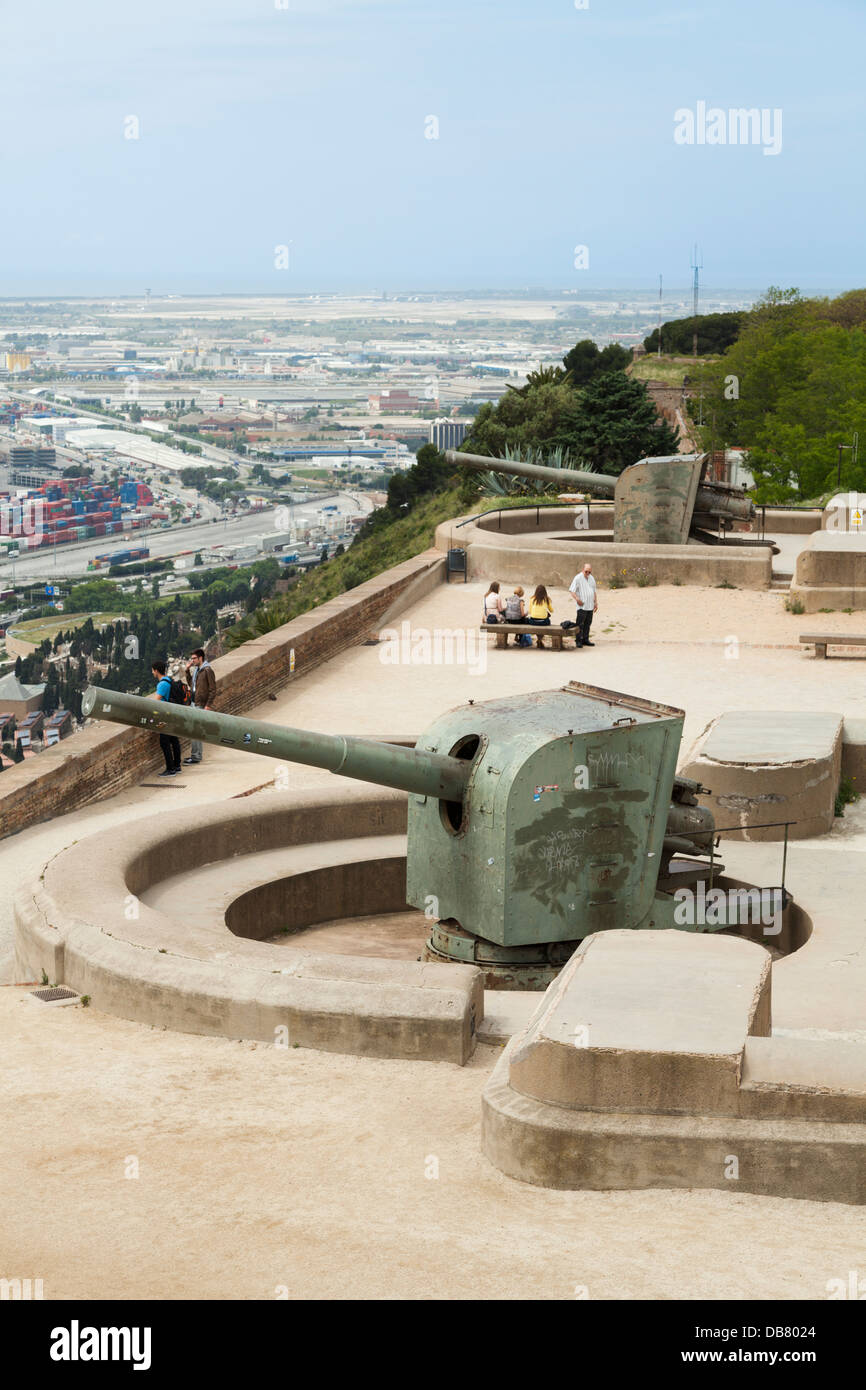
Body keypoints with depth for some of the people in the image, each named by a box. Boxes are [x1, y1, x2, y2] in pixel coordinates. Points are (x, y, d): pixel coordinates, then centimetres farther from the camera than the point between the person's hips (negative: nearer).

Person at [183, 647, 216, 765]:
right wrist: (187, 671, 12)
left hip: (201, 705, -9)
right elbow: (190, 684, 21)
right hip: (194, 703, 9)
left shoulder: (207, 670, -12)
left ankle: (196, 756, -5)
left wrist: (208, 705, -18)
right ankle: (195, 754, 19)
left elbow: (213, 689, -14)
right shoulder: (196, 670, 14)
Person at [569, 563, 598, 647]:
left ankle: (585, 640, 15)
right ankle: (578, 641, -6)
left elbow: (594, 592, 23)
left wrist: (596, 603, 17)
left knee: (587, 624, 8)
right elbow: (571, 590, -10)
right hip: (582, 606, -7)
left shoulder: (591, 578, 15)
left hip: (590, 606, 7)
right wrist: (577, 599, -22)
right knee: (580, 624, -8)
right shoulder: (578, 578, -6)